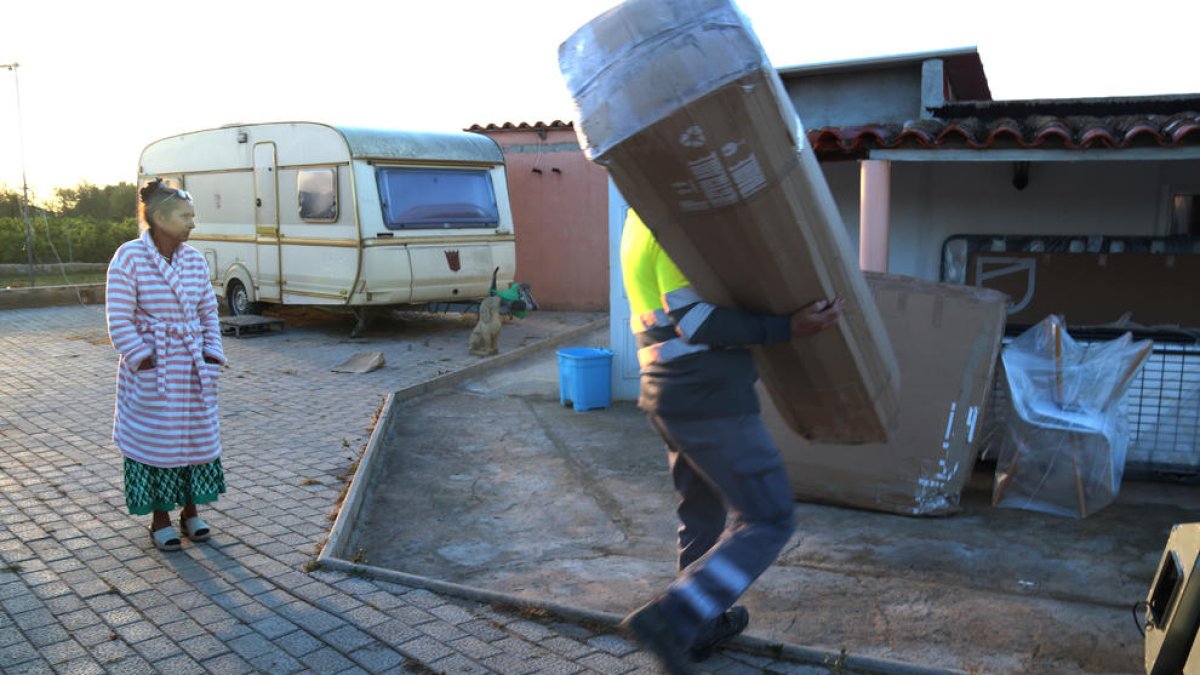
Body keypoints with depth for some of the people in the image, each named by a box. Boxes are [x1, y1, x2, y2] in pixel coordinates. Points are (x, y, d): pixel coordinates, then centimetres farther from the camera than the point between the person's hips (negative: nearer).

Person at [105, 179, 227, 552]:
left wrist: (212, 356, 3)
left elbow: (209, 313, 10)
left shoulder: (195, 260, 3)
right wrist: (143, 361, -15)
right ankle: (160, 520, 20)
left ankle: (190, 511, 27)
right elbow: (120, 320, -12)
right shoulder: (129, 257, -12)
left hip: (193, 368, 5)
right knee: (154, 440, 5)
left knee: (198, 435, 10)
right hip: (150, 370, -5)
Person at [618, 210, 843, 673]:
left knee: (701, 516, 22)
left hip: (670, 395, 9)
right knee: (768, 521, 1)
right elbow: (693, 322, -20)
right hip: (709, 399, -9)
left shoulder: (642, 218, 16)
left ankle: (701, 626, 34)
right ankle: (670, 620, -6)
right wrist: (787, 329, -22)